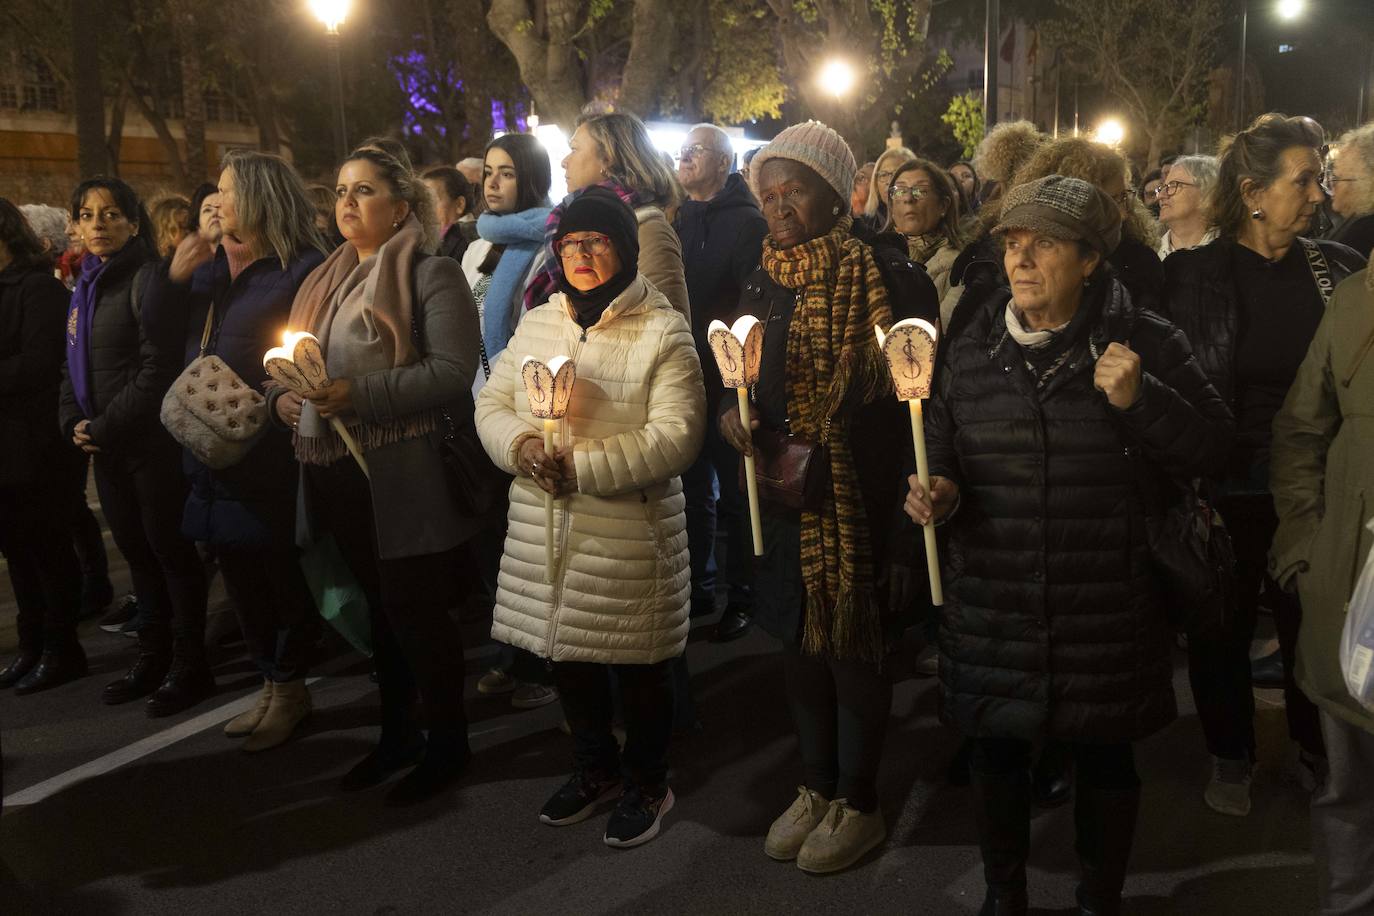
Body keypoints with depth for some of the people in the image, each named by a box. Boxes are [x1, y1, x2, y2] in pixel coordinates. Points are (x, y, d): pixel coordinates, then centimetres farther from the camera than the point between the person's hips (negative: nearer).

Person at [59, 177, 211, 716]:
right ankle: (153, 657, 26)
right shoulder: (87, 286, 15)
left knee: (170, 549, -1)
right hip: (105, 448, 8)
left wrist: (105, 428, -16)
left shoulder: (147, 278, -11)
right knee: (135, 550, 14)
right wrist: (73, 422, 1)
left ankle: (189, 666, 8)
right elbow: (72, 368, 18)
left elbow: (158, 368, -18)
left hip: (151, 443, -8)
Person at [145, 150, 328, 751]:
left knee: (281, 574, 4)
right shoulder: (212, 266, 13)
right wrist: (173, 276, 0)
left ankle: (290, 689, 22)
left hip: (270, 458, -8)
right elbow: (156, 322, 16)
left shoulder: (303, 268, -11)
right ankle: (272, 683, 30)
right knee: (239, 573, 15)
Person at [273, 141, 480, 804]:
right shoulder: (325, 281, 17)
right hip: (337, 475, 7)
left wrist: (359, 394, -23)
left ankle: (447, 743, 18)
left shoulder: (430, 275, -7)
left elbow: (454, 371, -19)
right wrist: (282, 396, -3)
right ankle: (397, 735, 31)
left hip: (404, 478, -7)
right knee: (381, 607, 17)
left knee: (414, 610, 0)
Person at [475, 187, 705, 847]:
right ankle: (594, 769, 42)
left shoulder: (662, 332, -9)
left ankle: (646, 782, 33)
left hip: (630, 536, -5)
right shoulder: (537, 324, 10)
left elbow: (675, 436, -17)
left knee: (638, 666, 10)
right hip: (543, 534, 6)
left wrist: (581, 467, -22)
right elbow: (492, 402, 10)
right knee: (568, 657, 19)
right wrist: (521, 446, -12)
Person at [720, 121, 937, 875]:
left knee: (855, 645, 7)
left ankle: (858, 803, 27)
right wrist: (730, 414, -10)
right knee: (801, 642, 15)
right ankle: (817, 787, 35)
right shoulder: (762, 282, 5)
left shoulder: (892, 278, -11)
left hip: (865, 500, -5)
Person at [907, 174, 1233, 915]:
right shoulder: (972, 347, 2)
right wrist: (934, 495, -12)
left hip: (1105, 607, -2)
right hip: (992, 602, 2)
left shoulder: (1143, 342, -5)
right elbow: (940, 456, 10)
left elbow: (1208, 445, -4)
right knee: (996, 751, 15)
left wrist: (1140, 400, -21)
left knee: (1105, 757, 14)